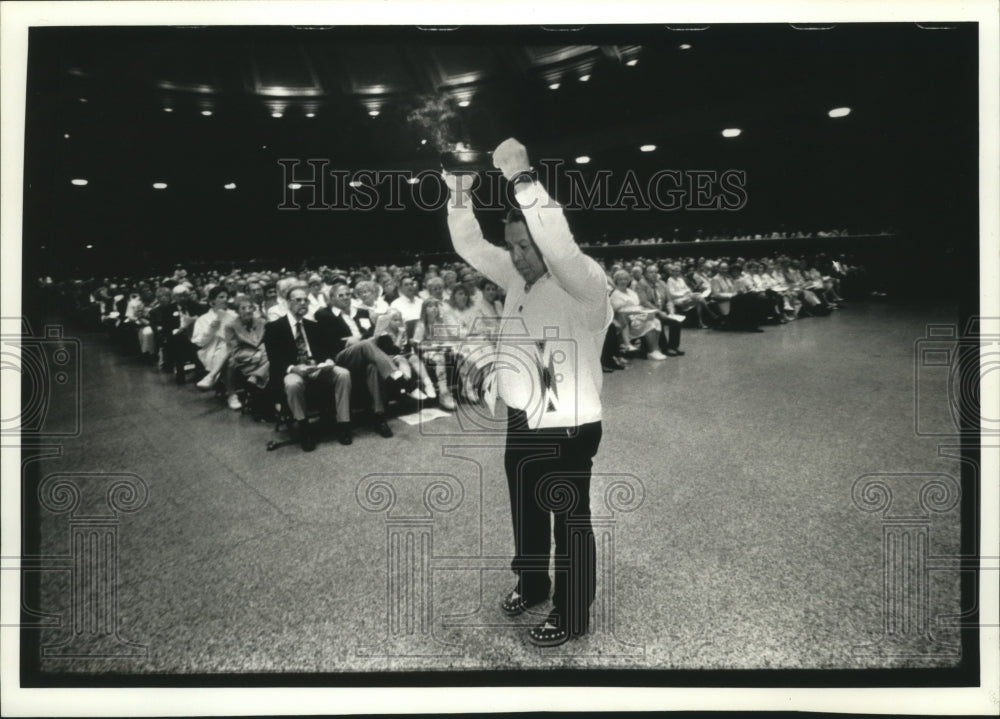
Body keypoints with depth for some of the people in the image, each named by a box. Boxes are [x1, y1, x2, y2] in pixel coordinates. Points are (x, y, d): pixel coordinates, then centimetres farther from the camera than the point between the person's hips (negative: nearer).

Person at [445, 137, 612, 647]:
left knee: (570, 521, 9)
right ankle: (531, 584, 46)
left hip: (567, 429, -8)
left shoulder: (585, 283, -19)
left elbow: (559, 246, -39)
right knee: (525, 512, 24)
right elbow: (470, 246, 7)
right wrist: (459, 194, -9)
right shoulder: (517, 277, 5)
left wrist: (521, 178, -39)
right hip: (521, 422, 8)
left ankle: (571, 615, 26)